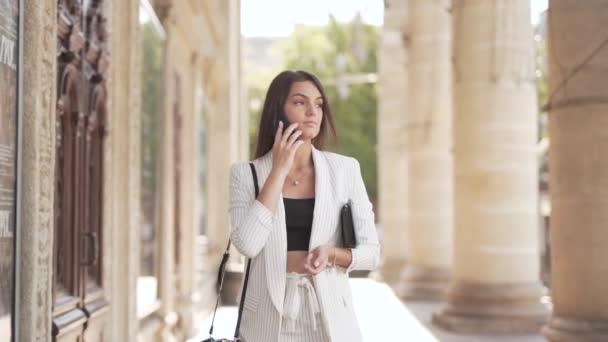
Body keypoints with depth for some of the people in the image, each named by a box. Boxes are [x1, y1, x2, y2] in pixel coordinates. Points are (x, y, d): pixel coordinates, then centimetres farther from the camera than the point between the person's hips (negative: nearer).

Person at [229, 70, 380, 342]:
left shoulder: (345, 169, -2)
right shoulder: (246, 174, -2)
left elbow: (371, 252, 2)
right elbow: (247, 245, -17)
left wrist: (331, 253, -18)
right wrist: (279, 170, -13)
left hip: (330, 317, 1)